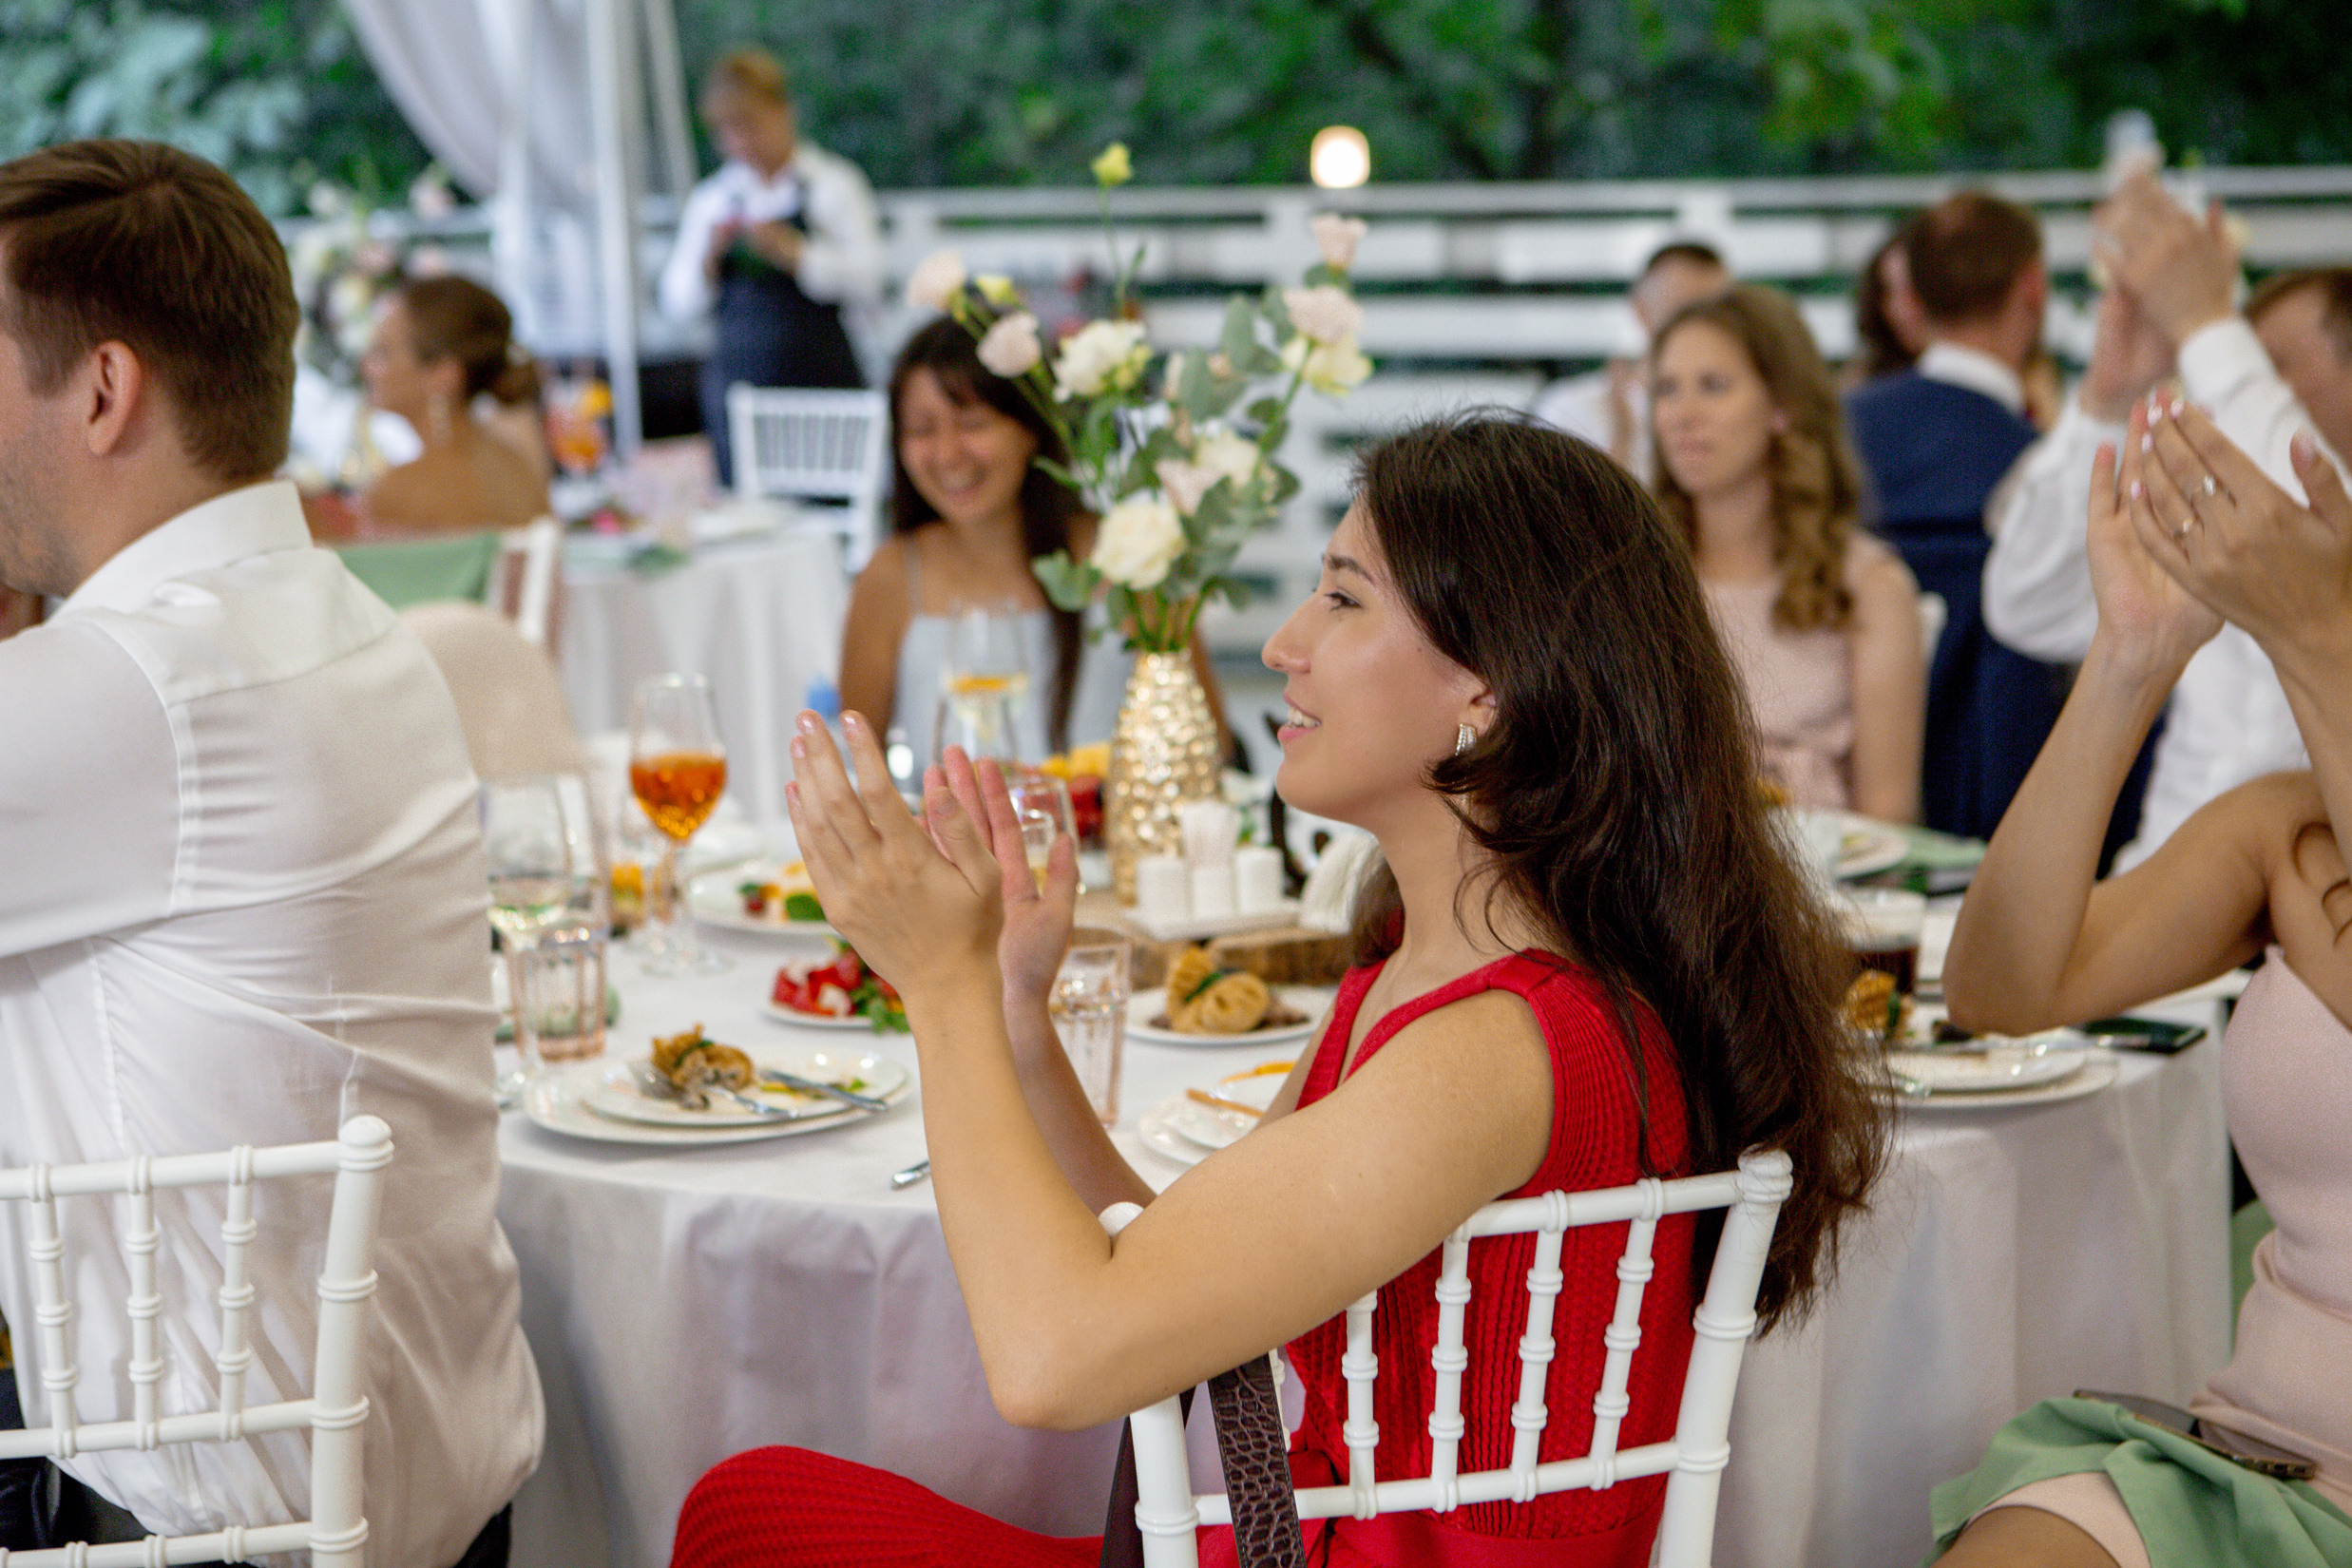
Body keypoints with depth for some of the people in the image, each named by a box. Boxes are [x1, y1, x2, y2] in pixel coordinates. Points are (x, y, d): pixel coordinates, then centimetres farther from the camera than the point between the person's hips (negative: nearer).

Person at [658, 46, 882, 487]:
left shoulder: (833, 183, 5)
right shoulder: (710, 199, 14)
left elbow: (868, 283, -7)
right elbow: (680, 305, 10)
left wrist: (793, 252, -16)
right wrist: (709, 258, -8)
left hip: (818, 375, -3)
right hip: (738, 379, 3)